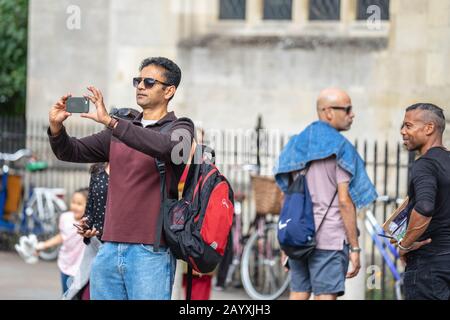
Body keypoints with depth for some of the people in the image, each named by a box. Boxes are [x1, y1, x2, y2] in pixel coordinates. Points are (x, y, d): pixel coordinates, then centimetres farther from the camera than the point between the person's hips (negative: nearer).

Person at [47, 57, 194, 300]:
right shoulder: (117, 133, 18)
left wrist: (110, 121, -27)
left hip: (150, 252, -5)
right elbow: (72, 152, 14)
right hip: (109, 251, 5)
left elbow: (165, 147, -22)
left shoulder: (179, 129, 1)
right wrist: (56, 127, -9)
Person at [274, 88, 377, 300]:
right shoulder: (340, 147, -8)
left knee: (298, 295, 9)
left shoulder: (296, 145, 14)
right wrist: (354, 247, -9)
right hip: (330, 239, -7)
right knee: (325, 297, -7)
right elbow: (344, 201, -12)